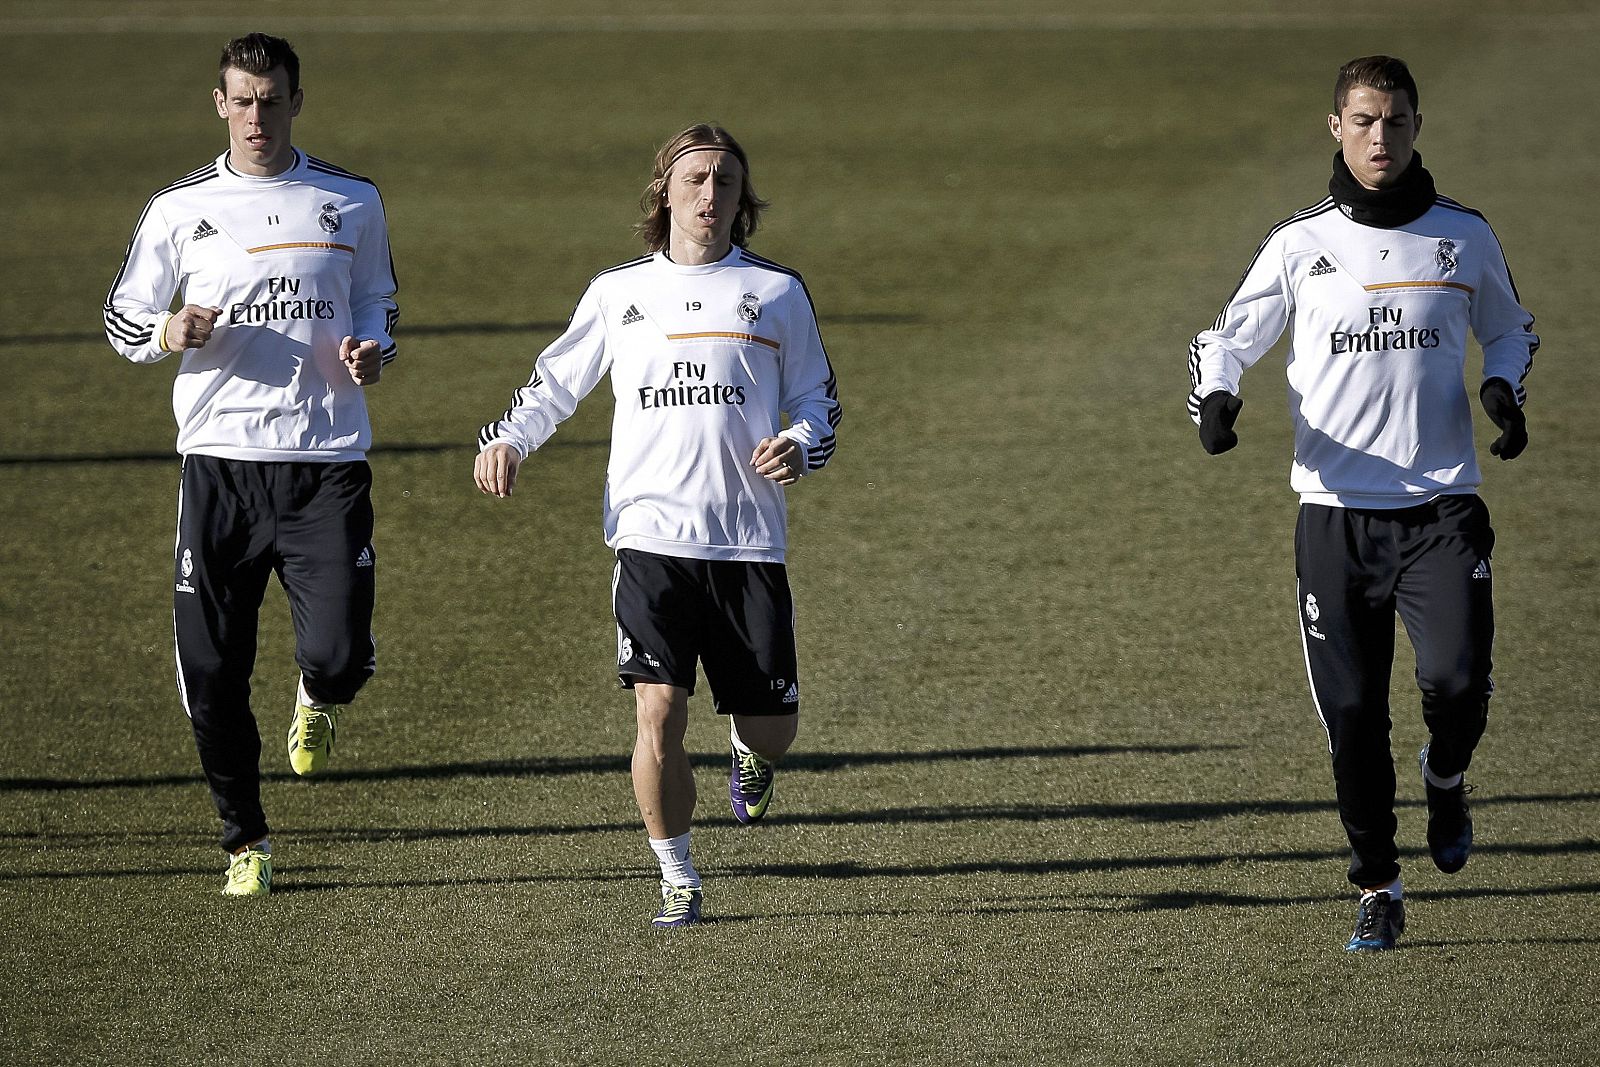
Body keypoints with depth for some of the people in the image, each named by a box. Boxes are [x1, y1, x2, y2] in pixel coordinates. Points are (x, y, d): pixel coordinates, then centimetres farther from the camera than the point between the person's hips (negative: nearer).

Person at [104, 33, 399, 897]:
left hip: (327, 467, 0)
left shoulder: (351, 204, 8)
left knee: (339, 657, -14)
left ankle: (317, 704, 25)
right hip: (220, 462, 0)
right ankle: (246, 840, 18)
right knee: (212, 677, -1)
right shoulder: (180, 209, 5)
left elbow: (377, 303, 19)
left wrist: (371, 349, -4)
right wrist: (169, 332, -11)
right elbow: (122, 319, 11)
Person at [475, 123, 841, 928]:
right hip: (651, 541, 0)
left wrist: (800, 447, -7)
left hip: (749, 544, 0)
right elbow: (556, 380, 19)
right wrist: (507, 438, 0)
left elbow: (818, 401, 15)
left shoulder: (776, 292, 9)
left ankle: (748, 756, 41)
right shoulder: (618, 291, 11)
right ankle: (677, 879, 4)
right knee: (657, 713, -13)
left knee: (771, 730, 2)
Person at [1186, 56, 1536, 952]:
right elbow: (1230, 338, 12)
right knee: (1353, 712, -1)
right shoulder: (1300, 243, 4)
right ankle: (1380, 889, 15)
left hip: (1442, 506, 0)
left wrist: (1504, 390, 1)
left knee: (1458, 682, -18)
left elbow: (1510, 330, 22)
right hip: (1336, 509, 0)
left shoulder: (1464, 236, 6)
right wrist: (1215, 397, -10)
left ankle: (1447, 779, 17)